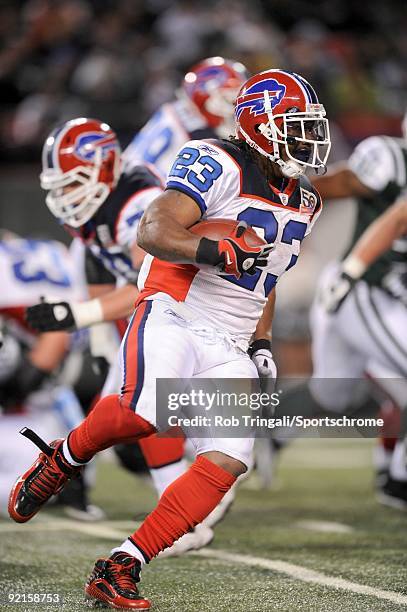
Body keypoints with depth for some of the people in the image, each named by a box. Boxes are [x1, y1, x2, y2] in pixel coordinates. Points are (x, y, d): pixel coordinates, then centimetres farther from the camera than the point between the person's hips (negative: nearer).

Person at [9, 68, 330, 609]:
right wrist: (219, 252, -34)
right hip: (173, 317, -7)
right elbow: (153, 232, -19)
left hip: (228, 351, 7)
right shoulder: (219, 166, -8)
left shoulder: (303, 203, 18)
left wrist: (263, 345, 21)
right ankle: (64, 459, -1)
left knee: (227, 462, -12)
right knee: (143, 412, -35)